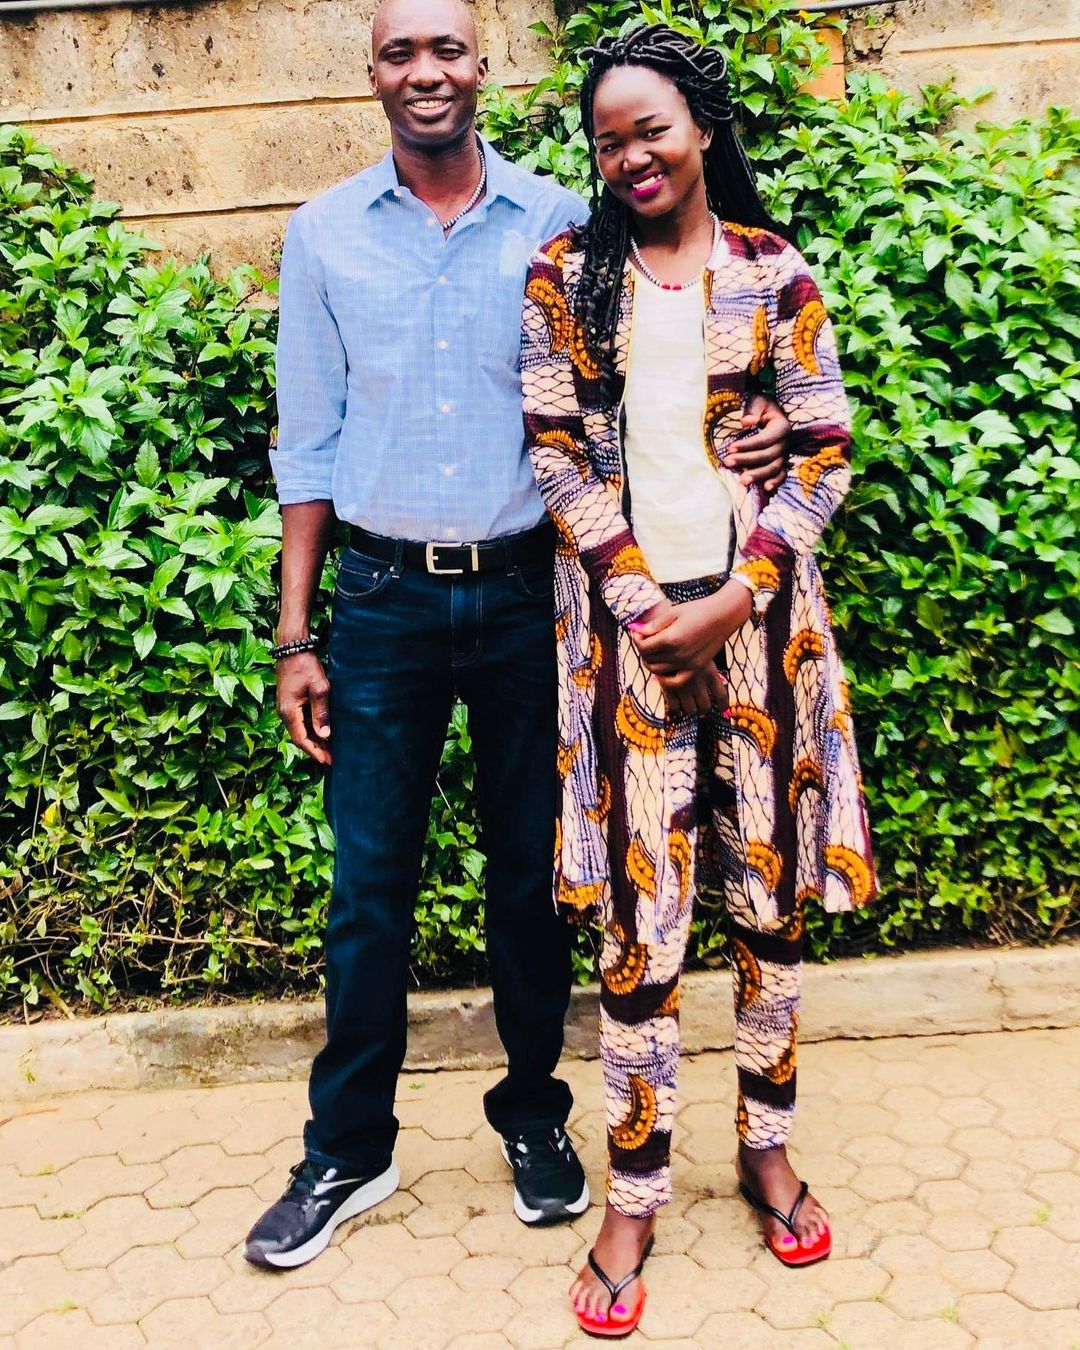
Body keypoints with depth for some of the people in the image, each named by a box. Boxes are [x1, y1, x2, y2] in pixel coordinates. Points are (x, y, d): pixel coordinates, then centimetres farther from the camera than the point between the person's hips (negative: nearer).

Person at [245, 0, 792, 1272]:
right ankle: (347, 1149, 23)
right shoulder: (324, 234, 4)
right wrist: (293, 635, 1)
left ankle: (533, 1116, 31)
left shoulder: (559, 223, 3)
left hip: (525, 594, 0)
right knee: (369, 883, 6)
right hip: (383, 601, 0)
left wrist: (755, 420, -14)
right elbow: (308, 444, 5)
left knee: (531, 873, 10)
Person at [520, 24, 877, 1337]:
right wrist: (647, 603, -10)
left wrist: (734, 600, -10)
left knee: (771, 889, 10)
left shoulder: (773, 273, 4)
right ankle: (634, 1194, 14)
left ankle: (767, 1143, 30)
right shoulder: (566, 274, 5)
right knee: (641, 911, -1)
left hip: (756, 610, 1)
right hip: (625, 616, -1)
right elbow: (554, 454, 0)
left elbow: (824, 455, 2)